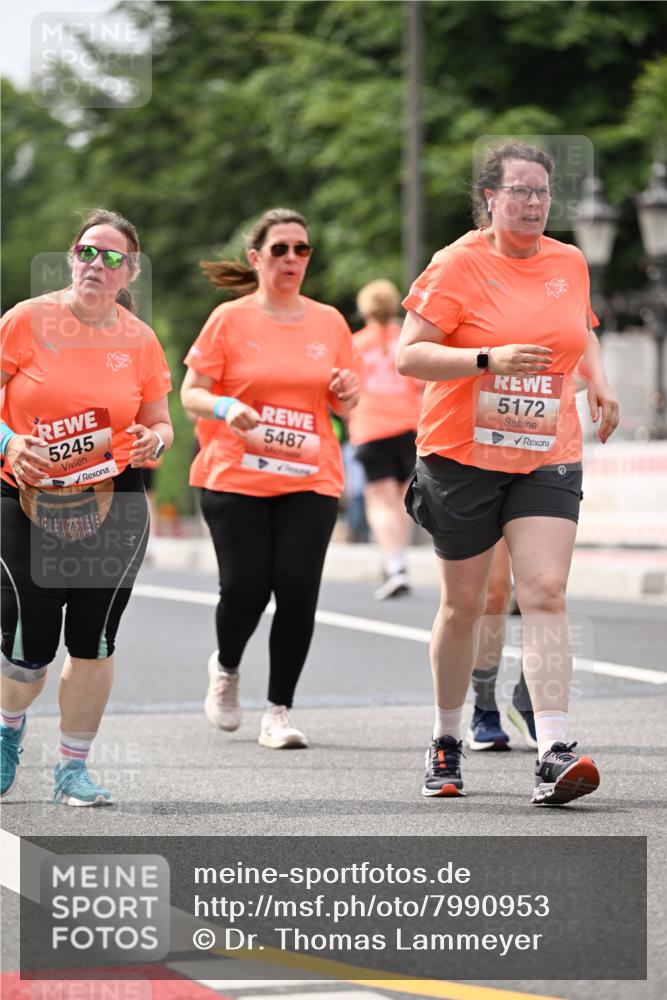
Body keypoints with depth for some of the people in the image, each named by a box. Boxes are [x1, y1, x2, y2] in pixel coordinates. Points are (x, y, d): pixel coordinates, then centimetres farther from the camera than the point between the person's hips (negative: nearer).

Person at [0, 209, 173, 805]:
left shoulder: (139, 340, 3)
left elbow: (161, 423, 12)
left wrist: (154, 442, -10)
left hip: (113, 507, 2)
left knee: (93, 641, -1)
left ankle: (74, 768, 16)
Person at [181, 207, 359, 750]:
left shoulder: (329, 322, 10)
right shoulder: (229, 320, 1)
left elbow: (343, 404, 18)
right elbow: (191, 393, 1)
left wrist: (347, 393, -5)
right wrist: (226, 408, -20)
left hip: (310, 481, 2)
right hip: (236, 479, -2)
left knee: (298, 587, -11)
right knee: (245, 587, -7)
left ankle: (279, 712, 0)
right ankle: (226, 667, 27)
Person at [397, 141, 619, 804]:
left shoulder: (570, 263, 8)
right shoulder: (459, 264, -8)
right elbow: (408, 355, -13)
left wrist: (598, 381, 8)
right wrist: (489, 359, -25)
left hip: (547, 457, 3)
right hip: (462, 456, -3)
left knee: (545, 593, -12)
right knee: (463, 603, 7)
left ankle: (553, 755, -19)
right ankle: (446, 740, 26)